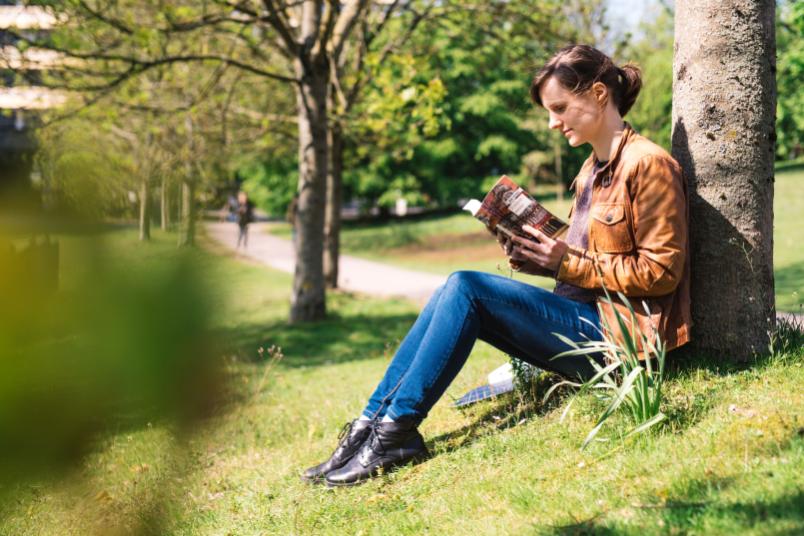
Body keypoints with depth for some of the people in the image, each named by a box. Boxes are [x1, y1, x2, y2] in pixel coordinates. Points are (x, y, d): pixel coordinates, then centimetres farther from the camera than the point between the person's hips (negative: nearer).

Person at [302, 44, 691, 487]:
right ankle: (370, 424, -11)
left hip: (618, 332, -9)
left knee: (467, 287, -21)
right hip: (582, 321, 9)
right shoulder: (592, 168, 18)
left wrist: (569, 263, -15)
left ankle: (396, 431, -18)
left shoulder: (649, 164, -9)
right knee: (453, 294, -8)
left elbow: (660, 272, -14)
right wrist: (542, 258, 1)